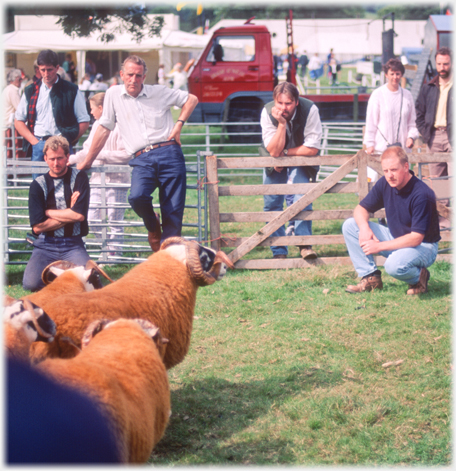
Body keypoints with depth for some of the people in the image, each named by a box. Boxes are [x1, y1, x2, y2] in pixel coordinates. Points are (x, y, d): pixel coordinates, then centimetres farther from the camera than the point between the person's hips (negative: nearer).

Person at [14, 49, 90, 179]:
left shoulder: (71, 91, 6)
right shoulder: (31, 91, 12)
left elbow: (84, 122, 4)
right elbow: (19, 121, 14)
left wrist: (68, 141, -7)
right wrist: (34, 141, 0)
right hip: (38, 147, 2)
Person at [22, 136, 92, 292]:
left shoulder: (79, 178, 3)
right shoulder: (38, 184, 2)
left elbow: (80, 215, -10)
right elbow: (37, 226, -7)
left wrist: (48, 212, -3)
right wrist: (69, 213, -5)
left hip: (73, 245, 0)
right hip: (45, 246, 0)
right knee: (31, 283, -25)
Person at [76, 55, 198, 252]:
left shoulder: (159, 92, 10)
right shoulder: (114, 95, 10)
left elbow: (191, 99, 21)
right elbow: (104, 129, 16)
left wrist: (179, 124, 7)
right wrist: (87, 162, 17)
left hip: (169, 154, 0)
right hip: (142, 160, 0)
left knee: (173, 211, -9)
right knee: (137, 196, -28)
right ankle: (152, 226, 5)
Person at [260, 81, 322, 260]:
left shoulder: (310, 110, -28)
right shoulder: (268, 112, -24)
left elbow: (312, 148, -25)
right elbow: (274, 151, -28)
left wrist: (285, 153, -21)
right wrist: (281, 123, -38)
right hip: (275, 163, 2)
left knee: (302, 199, -19)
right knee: (272, 203, -2)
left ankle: (305, 244, -10)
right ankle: (279, 251, 7)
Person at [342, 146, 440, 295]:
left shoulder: (421, 194, -27)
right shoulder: (385, 184, -7)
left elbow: (416, 238, -28)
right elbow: (361, 209, 4)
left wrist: (380, 246, -27)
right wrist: (364, 227, -21)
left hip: (423, 246, -7)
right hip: (396, 239, 7)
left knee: (394, 265, -39)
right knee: (349, 225, -5)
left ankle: (419, 277, -4)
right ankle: (370, 277, -2)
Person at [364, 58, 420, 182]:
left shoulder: (407, 95, 11)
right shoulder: (378, 94, 0)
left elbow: (412, 121, 18)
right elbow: (371, 121, 1)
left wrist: (411, 136, 1)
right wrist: (369, 144, -4)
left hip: (402, 148, 3)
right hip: (380, 148, -3)